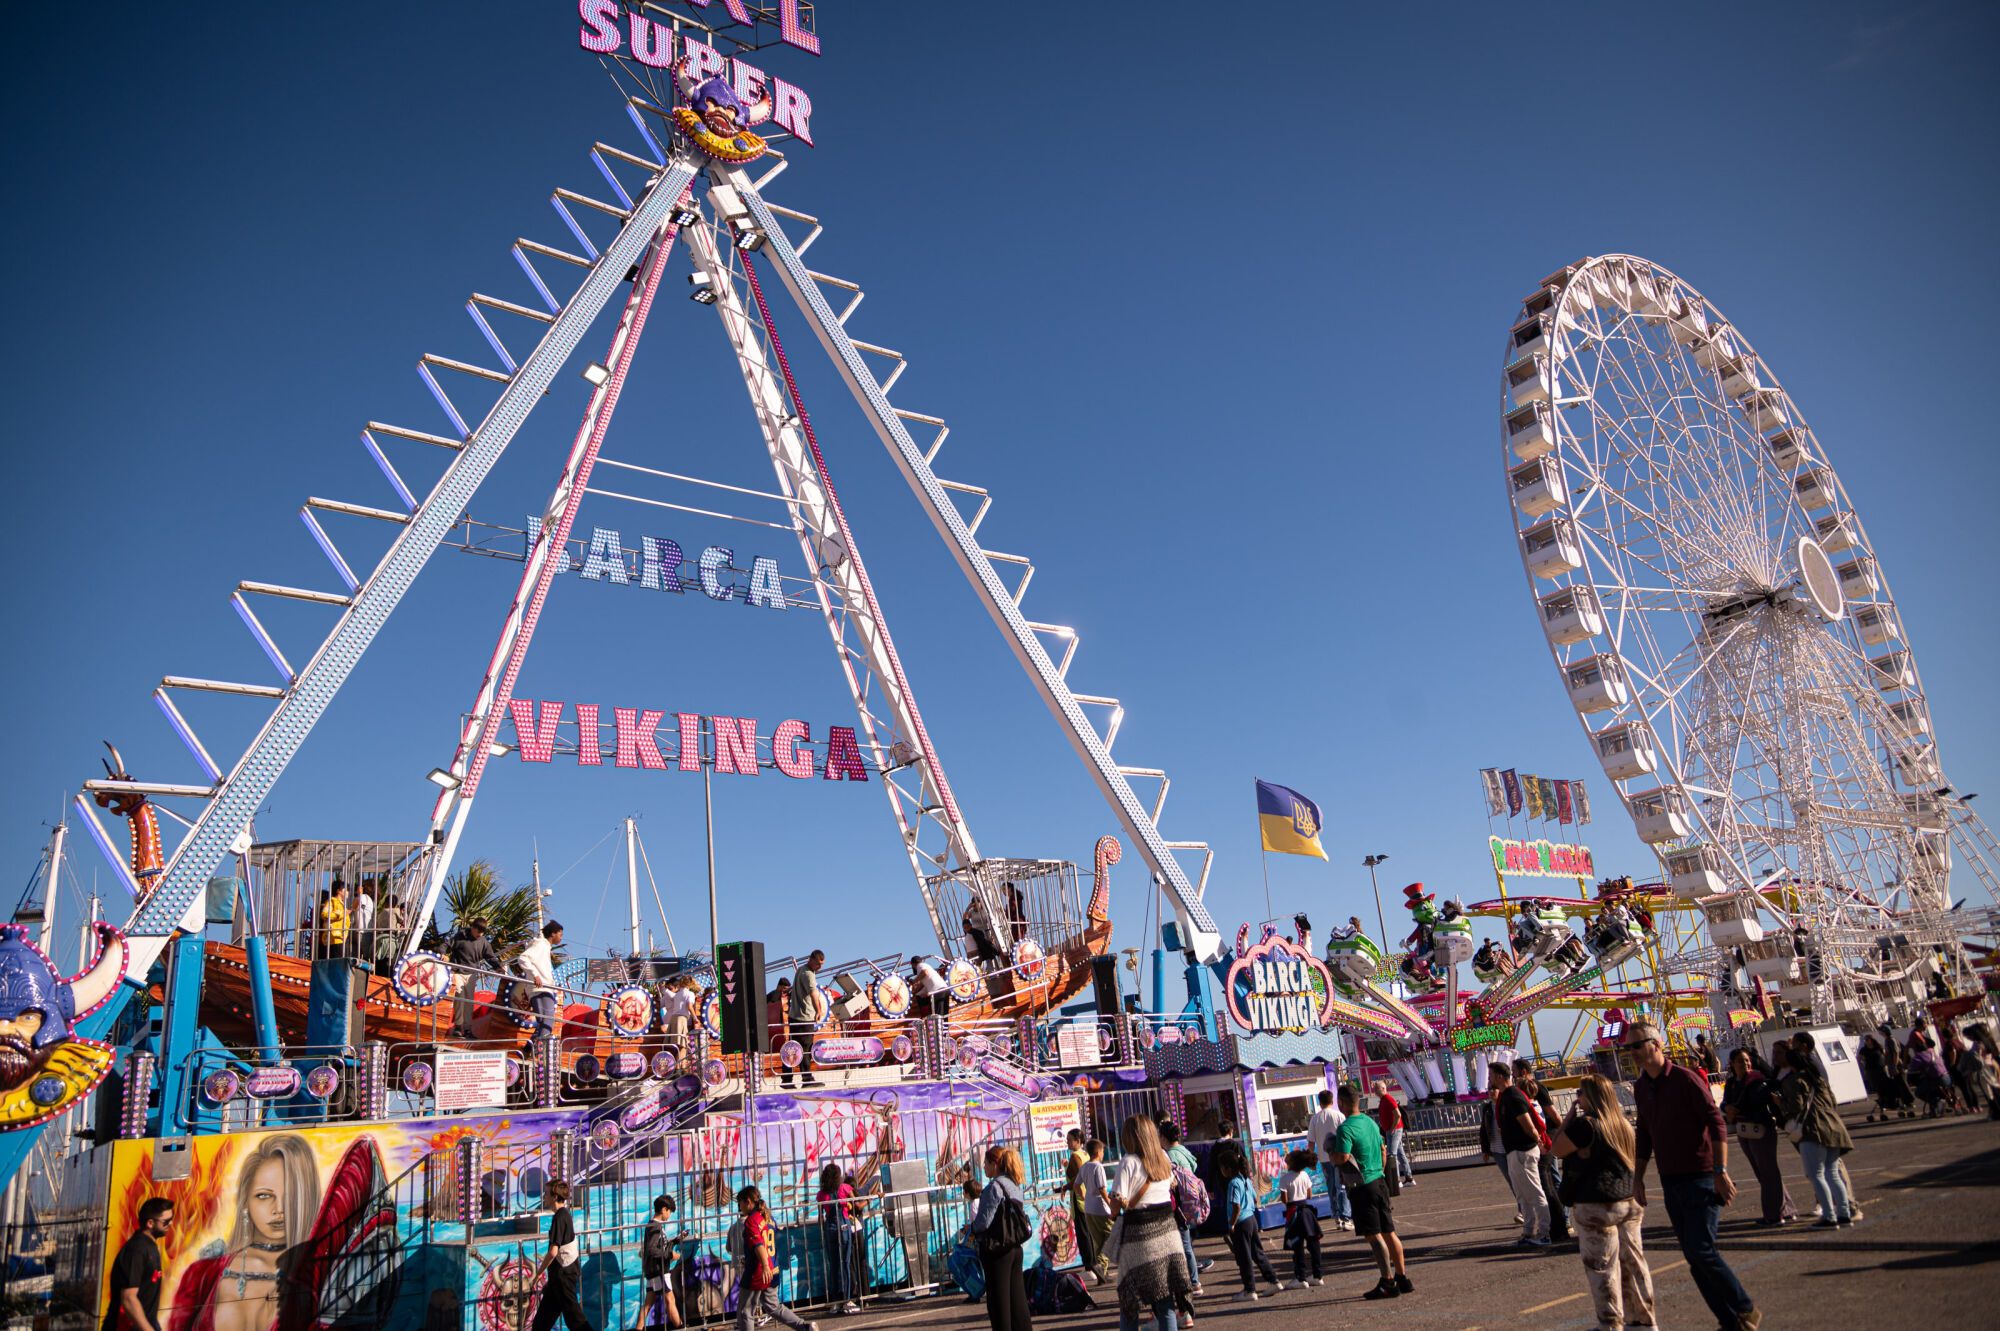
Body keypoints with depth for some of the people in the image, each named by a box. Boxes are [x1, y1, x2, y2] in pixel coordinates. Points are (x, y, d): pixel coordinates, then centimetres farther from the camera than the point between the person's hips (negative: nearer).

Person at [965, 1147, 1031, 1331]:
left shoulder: (994, 1187, -16)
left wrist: (973, 1229, 3)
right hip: (1015, 1248, 8)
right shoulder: (1015, 1186, 9)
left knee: (998, 1301, 2)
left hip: (996, 1249, -8)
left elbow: (984, 1221, -19)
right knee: (1018, 1298, 13)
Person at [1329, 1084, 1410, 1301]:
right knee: (1389, 1232, 13)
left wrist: (1331, 1153, -5)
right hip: (1379, 1182, 8)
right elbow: (1383, 1149, 18)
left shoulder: (1346, 1128, -16)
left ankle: (1388, 1282, -3)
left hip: (1362, 1187, -8)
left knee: (1374, 1236, -3)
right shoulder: (1370, 1122, 10)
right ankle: (1403, 1278, 19)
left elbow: (1342, 1158, -25)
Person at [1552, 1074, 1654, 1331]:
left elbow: (1557, 1148, -8)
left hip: (1598, 1206, -8)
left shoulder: (1585, 1125, -18)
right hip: (1631, 1201, 8)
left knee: (1602, 1268, 3)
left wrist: (1571, 1114, -7)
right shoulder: (1622, 1123, 7)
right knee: (1633, 1262, 14)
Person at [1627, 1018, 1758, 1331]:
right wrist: (1638, 1177, 15)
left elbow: (1717, 1124, -15)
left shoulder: (1685, 1079, -13)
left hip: (1700, 1178, -7)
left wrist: (1721, 1172, -20)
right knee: (1694, 1256, 8)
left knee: (1701, 1250, -12)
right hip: (1671, 1181, 7)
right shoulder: (1641, 1087, 9)